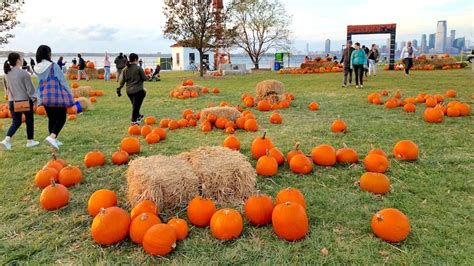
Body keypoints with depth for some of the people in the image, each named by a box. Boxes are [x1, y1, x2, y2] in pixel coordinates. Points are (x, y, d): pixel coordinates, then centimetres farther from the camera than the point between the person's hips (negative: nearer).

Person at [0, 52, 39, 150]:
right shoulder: (24, 73, -15)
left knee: (16, 122, 12)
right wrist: (34, 99, 0)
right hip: (25, 101, -5)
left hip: (12, 102, 5)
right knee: (29, 121, 11)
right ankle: (30, 141, 21)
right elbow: (30, 88, -12)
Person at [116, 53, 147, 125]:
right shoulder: (138, 68, -12)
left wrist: (119, 89, 12)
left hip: (129, 91, 6)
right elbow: (144, 78, -7)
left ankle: (138, 116, 42)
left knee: (135, 105, 23)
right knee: (136, 106, 3)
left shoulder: (125, 69, 5)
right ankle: (134, 121, 9)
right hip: (138, 90, -6)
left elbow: (122, 80, 6)